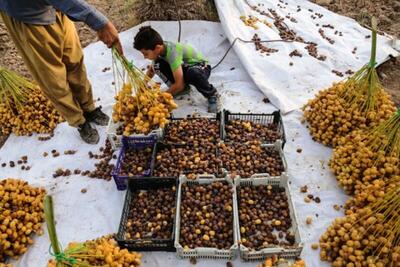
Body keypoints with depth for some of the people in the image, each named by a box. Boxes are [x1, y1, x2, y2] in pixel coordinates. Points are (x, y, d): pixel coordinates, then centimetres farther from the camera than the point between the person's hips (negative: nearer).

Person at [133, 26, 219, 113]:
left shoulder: (172, 52, -35)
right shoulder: (159, 48, -12)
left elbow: (179, 85, -33)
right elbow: (151, 70, 7)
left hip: (200, 67, -7)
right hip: (183, 66, 7)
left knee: (193, 73, -43)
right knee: (158, 65, -17)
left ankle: (211, 94, -13)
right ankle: (182, 88, 3)